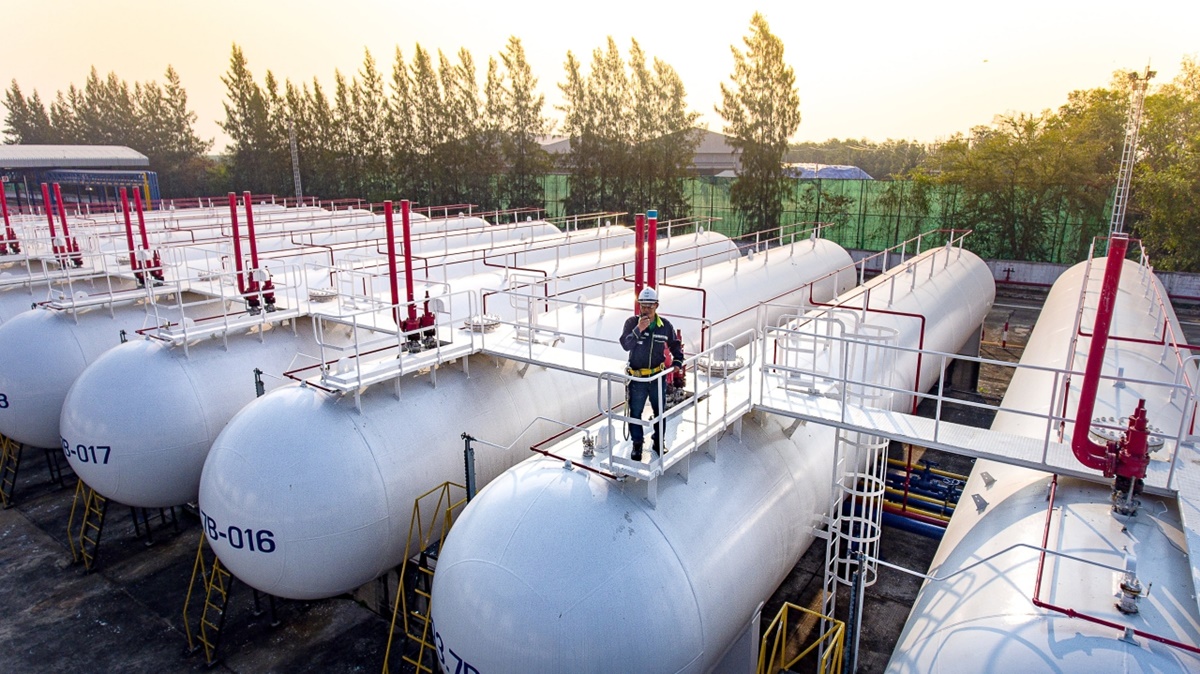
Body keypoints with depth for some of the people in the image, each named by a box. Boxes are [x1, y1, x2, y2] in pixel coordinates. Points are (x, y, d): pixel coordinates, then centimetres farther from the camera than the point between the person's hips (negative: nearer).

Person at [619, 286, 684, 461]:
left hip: (658, 376, 2)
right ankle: (637, 444, 21)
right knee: (635, 412, 6)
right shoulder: (632, 322, -9)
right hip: (637, 378, -2)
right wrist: (638, 329, -32)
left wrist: (677, 362, 0)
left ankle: (658, 441, 32)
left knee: (660, 411, 14)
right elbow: (625, 345, -22)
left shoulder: (665, 325, -2)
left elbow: (675, 345, 13)